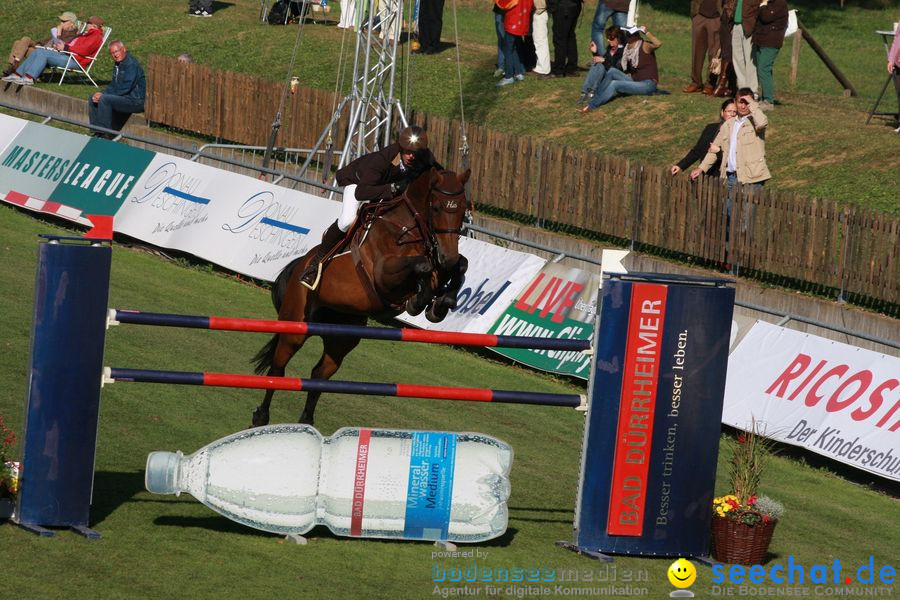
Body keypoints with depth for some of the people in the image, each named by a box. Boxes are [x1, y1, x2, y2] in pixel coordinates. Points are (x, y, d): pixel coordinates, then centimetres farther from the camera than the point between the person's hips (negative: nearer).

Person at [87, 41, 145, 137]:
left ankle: (103, 135, -23)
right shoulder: (118, 65, 13)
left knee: (105, 100, -28)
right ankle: (97, 133, 6)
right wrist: (102, 94, -4)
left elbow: (126, 88, -23)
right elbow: (113, 86, 18)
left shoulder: (131, 64, -17)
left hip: (137, 101, -10)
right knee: (93, 99, 8)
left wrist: (103, 95, -16)